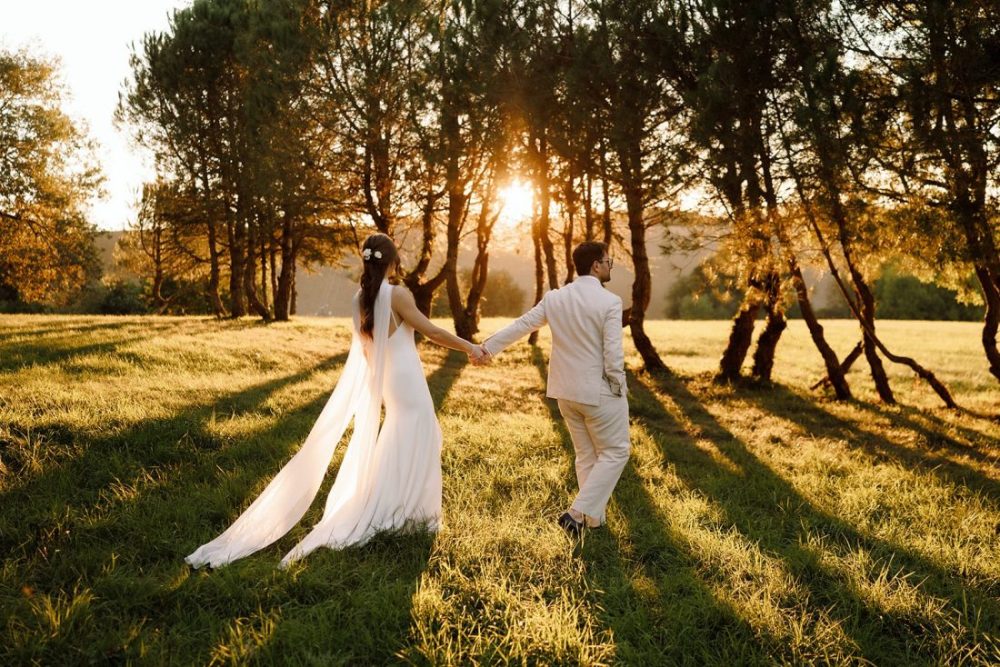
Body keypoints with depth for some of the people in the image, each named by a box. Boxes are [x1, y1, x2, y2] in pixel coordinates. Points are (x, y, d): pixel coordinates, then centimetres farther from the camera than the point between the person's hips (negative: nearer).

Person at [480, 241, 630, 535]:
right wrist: (618, 389, -5)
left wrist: (488, 347, 16)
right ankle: (578, 512, -1)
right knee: (615, 452, 8)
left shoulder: (554, 298, 0)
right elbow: (613, 353, -19)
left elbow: (522, 324, 6)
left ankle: (594, 517, 27)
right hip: (600, 392, -6)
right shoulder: (610, 301, -16)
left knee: (586, 455, 19)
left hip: (567, 391, 6)